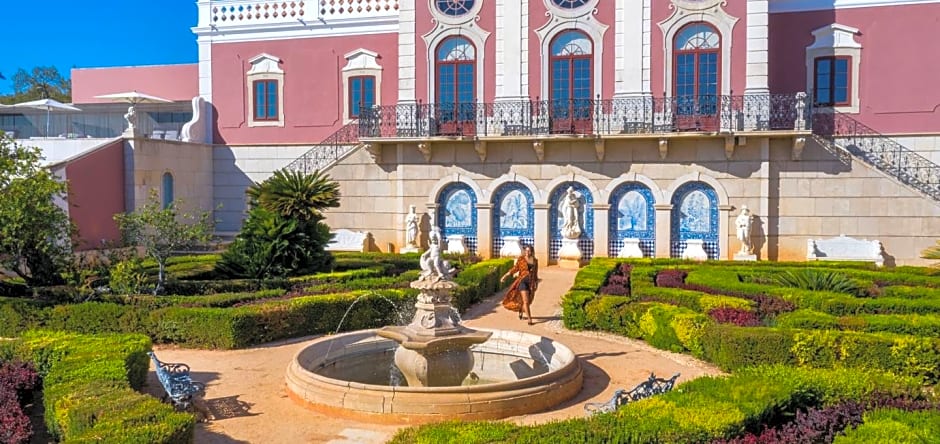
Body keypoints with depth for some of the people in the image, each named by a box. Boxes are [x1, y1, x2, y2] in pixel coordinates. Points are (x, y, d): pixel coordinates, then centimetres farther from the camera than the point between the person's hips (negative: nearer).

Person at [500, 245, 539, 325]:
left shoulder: (535, 261, 8)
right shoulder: (521, 259, -1)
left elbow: (535, 273, 14)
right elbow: (515, 269, 2)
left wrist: (536, 284, 13)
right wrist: (505, 276, -3)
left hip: (531, 283, 4)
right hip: (523, 281, -4)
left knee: (528, 301, 11)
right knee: (526, 301, -14)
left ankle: (521, 312, 39)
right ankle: (530, 319, -11)